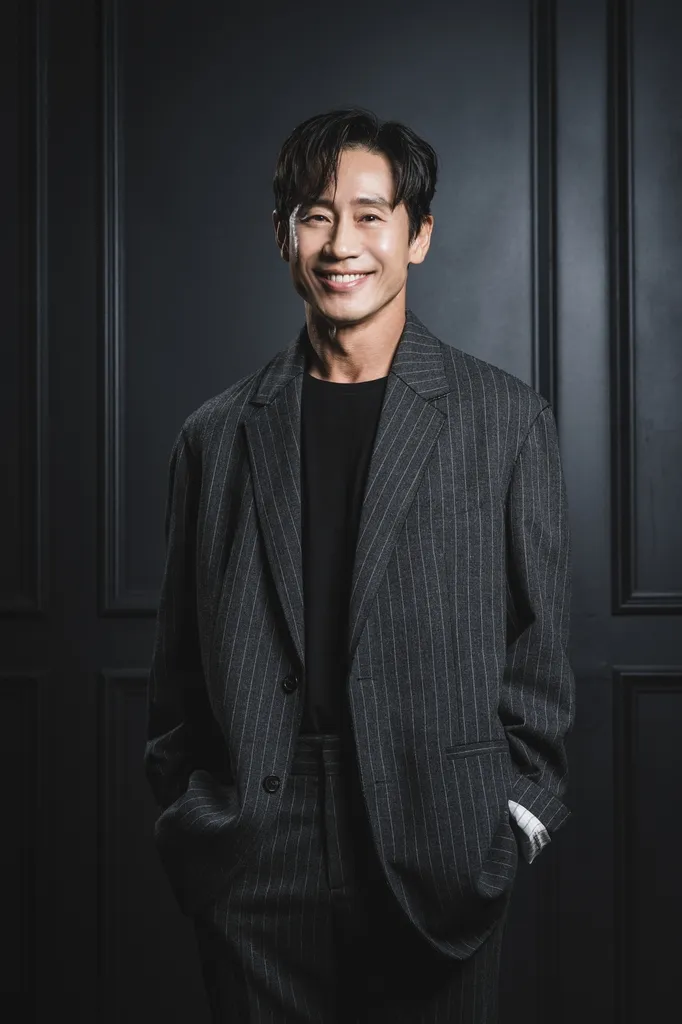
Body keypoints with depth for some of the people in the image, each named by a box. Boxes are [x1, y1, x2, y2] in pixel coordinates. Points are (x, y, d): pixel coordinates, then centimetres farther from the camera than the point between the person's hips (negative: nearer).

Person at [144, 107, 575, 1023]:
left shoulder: (506, 421, 2)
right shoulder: (217, 436, 7)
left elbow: (538, 643, 4)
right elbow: (179, 662, 11)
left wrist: (517, 812, -2)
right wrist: (184, 813, 6)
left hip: (440, 860, -1)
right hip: (254, 869, 2)